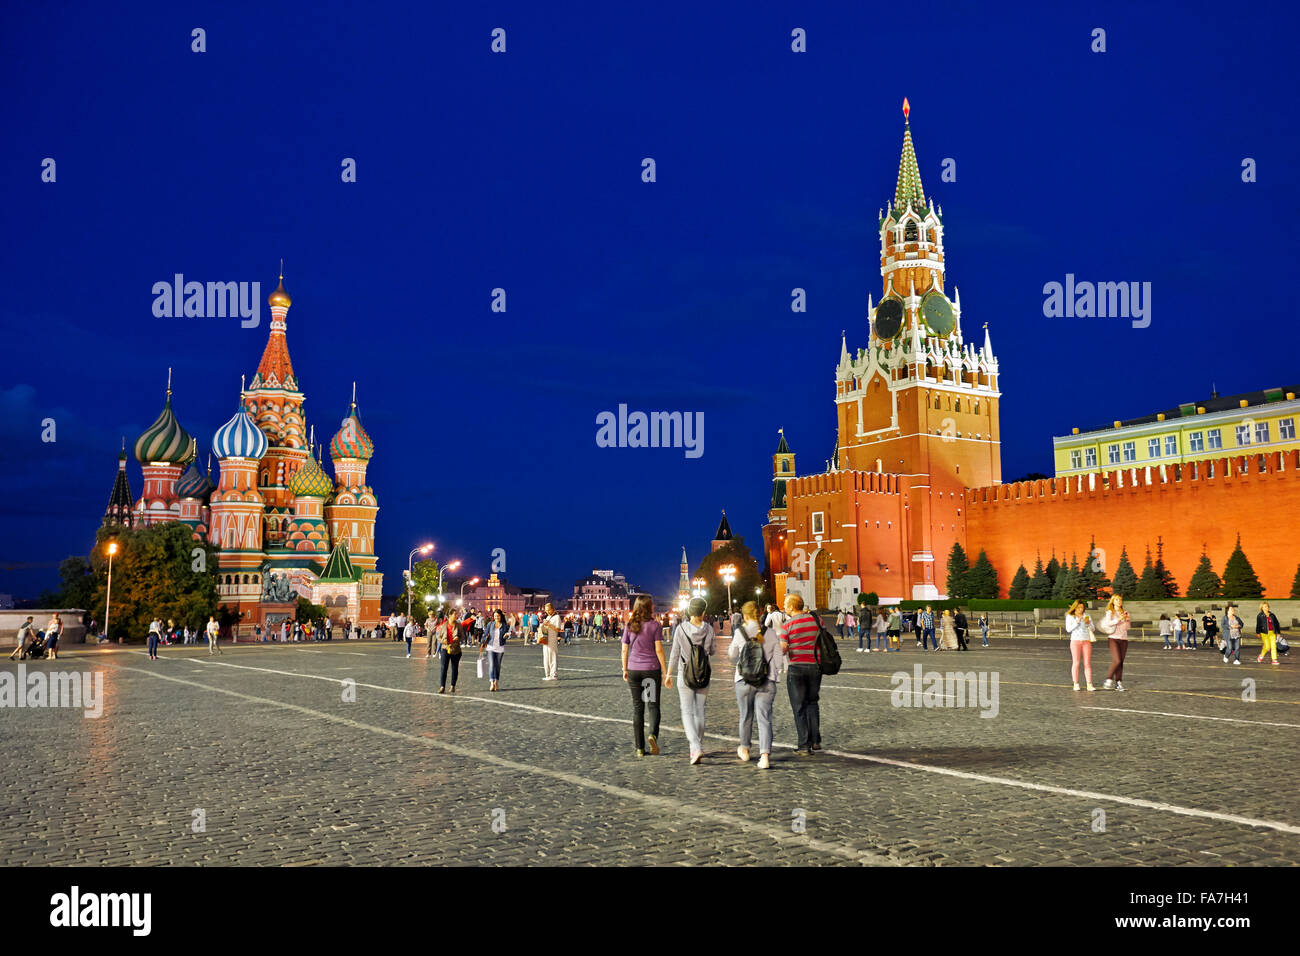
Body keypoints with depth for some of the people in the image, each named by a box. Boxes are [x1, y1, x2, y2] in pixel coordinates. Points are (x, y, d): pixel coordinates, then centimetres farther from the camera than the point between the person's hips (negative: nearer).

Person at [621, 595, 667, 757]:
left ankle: (639, 747, 10)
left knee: (637, 707, 9)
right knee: (653, 704, 8)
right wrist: (664, 671, -2)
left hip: (634, 670, 3)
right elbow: (659, 649, -8)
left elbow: (624, 649, 4)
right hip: (651, 669, -3)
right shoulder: (654, 625, -6)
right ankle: (653, 734, -18)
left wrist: (625, 670, 13)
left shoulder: (629, 626, 3)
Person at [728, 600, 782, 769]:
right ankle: (765, 755, -15)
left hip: (744, 681, -1)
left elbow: (732, 656, 9)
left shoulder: (740, 633, -5)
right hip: (767, 682, 1)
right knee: (765, 718, -1)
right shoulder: (771, 633, 0)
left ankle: (744, 749, 36)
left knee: (746, 717, 17)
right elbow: (777, 659, 3)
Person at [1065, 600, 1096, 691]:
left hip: (1086, 641, 2)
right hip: (1075, 640, -2)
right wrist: (1077, 622, -14)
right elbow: (1068, 629, -5)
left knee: (1087, 663, -2)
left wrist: (1088, 623, -10)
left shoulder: (1087, 615, 11)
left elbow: (1092, 628, 10)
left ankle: (1089, 685, -5)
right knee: (1076, 663, -4)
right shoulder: (1070, 616, 4)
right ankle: (1076, 684, 1)